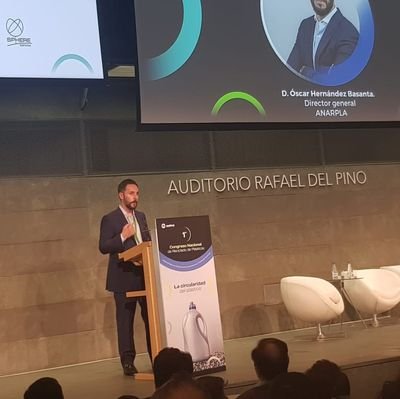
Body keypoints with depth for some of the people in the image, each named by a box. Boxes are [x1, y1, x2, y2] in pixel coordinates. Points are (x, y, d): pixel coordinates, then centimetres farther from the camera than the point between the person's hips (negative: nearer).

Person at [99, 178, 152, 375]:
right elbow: (103, 247, -10)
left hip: (145, 275, 6)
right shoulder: (110, 219, -4)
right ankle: (128, 362, 7)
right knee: (125, 321, 0)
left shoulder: (141, 216, 16)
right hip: (124, 277, -5)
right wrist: (122, 237, -21)